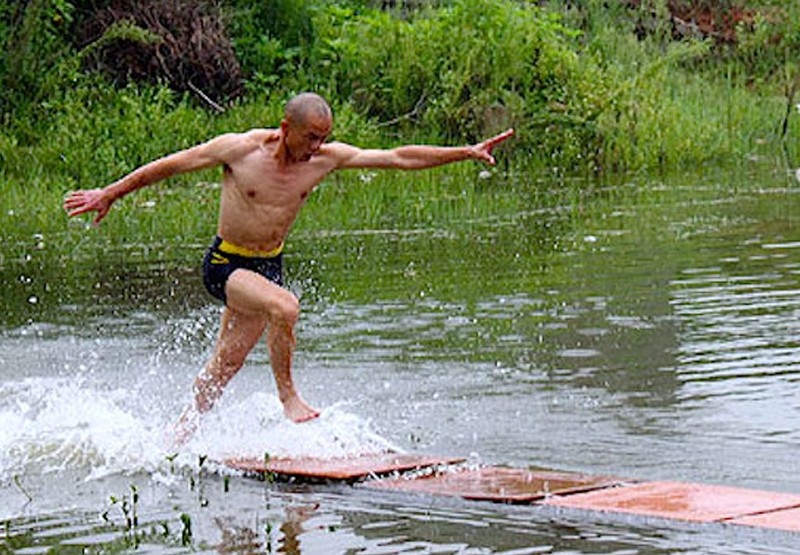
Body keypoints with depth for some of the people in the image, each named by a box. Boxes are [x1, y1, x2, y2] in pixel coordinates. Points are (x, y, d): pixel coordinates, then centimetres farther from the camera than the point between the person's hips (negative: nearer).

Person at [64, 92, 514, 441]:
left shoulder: (326, 159, -9)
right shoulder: (240, 149, -19)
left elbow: (400, 158, -8)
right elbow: (168, 166, -8)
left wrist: (467, 153, -13)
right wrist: (110, 194, -3)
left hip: (270, 264, 5)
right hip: (225, 263, -5)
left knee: (228, 363, 9)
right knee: (285, 306, -31)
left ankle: (179, 437, 25)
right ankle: (288, 395, -12)